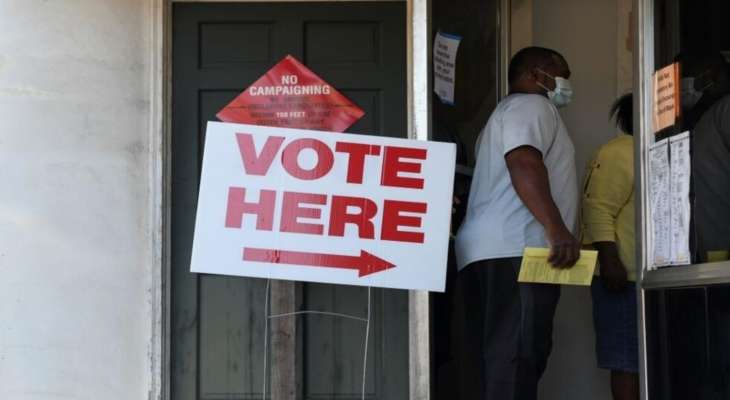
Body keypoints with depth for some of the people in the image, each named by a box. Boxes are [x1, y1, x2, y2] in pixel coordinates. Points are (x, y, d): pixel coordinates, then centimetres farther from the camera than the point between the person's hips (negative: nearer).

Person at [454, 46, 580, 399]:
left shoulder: (510, 112, 35)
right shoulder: (531, 105, 2)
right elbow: (523, 163, -16)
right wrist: (557, 229, -27)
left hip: (495, 251, 10)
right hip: (514, 251, -10)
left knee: (504, 361, 5)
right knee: (515, 361, -18)